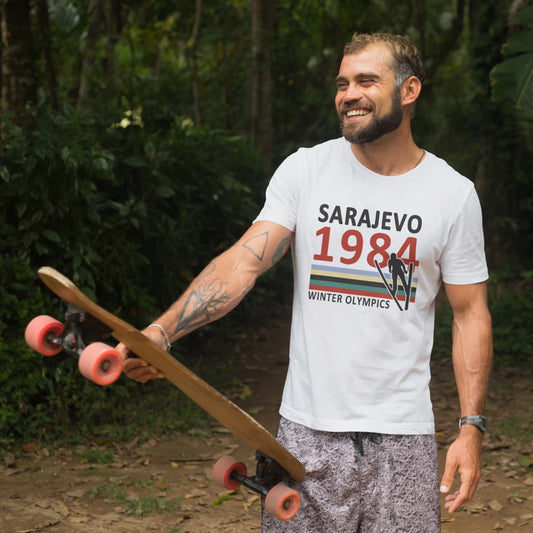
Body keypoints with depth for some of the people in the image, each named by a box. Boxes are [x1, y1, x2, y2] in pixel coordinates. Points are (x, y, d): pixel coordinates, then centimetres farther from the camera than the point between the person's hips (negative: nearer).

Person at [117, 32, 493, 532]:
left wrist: (471, 428, -3)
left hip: (402, 435, 0)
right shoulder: (303, 171, 0)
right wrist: (160, 332, -25)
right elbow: (244, 261, -10)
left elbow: (470, 313, 4)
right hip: (307, 430, 0)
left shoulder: (454, 194, 0)